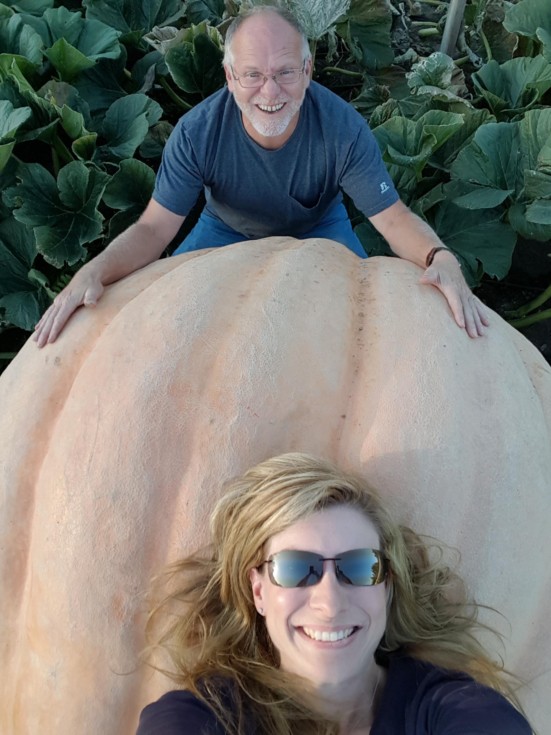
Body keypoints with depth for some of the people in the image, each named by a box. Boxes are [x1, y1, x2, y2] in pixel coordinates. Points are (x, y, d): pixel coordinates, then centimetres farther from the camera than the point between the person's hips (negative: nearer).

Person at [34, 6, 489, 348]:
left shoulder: (344, 129, -32)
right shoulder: (196, 133, -31)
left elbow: (393, 218, -30)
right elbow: (154, 228, -29)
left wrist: (441, 258, -52)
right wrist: (93, 273, -48)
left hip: (318, 227, 0)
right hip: (228, 228, 1)